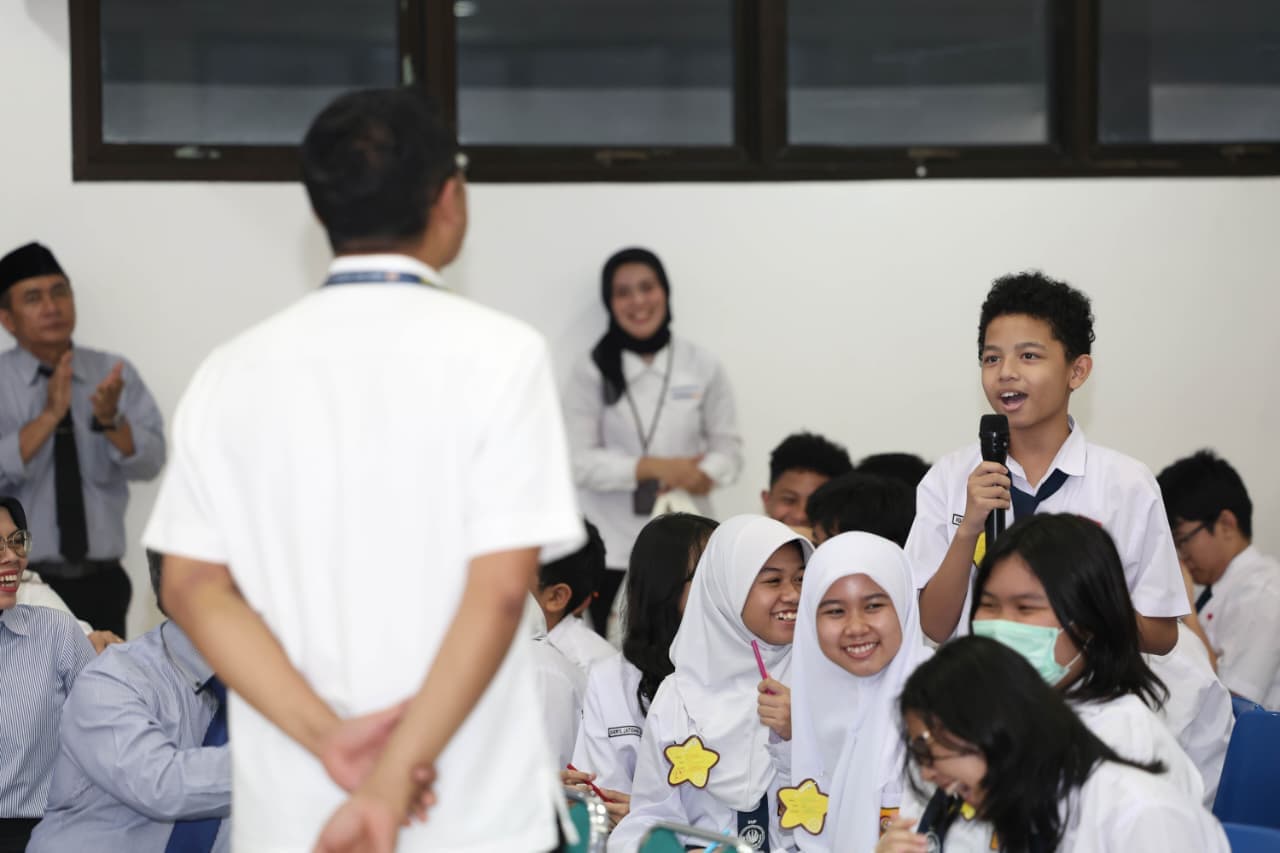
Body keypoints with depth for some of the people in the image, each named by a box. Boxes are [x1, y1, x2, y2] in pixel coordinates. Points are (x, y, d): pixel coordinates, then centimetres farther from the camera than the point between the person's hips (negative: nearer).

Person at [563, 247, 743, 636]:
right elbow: (580, 462, -4)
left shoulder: (703, 367, 6)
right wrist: (657, 468, -15)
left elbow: (728, 447, 8)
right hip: (612, 549, -1)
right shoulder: (591, 372, 0)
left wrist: (702, 475, -14)